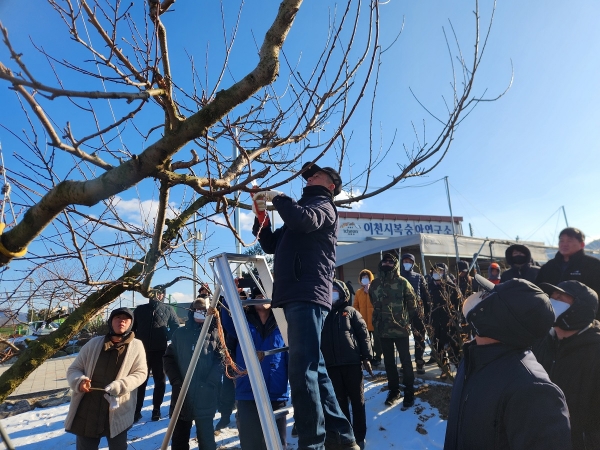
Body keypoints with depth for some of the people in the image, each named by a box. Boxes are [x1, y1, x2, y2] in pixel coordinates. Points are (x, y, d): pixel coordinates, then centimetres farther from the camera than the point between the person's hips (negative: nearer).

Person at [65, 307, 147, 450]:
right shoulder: (94, 343, 3)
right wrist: (79, 381, -13)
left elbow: (140, 373, -4)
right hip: (87, 410, 2)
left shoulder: (136, 346, -2)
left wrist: (120, 386, -20)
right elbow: (73, 369, 9)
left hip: (117, 412, -2)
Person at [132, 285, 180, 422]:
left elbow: (175, 327, 5)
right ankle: (136, 410, 12)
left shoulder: (168, 309, 7)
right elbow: (132, 327, 13)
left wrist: (167, 337, -9)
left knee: (160, 381, 5)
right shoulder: (140, 309, 12)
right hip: (141, 350, 1)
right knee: (140, 381, 4)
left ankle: (156, 409, 15)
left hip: (160, 351, -1)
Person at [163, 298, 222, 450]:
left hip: (206, 396, -3)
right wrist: (176, 381, -3)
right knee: (180, 435, 15)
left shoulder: (215, 333, -2)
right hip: (181, 394, 3)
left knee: (205, 435, 6)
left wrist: (209, 383, -15)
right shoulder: (180, 333, 7)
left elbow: (221, 360, -7)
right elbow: (168, 358, 8)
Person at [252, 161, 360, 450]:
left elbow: (303, 220, -19)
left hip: (308, 296, -9)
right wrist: (261, 216, 16)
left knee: (303, 370, -13)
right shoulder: (304, 207, 30)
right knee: (313, 368, 11)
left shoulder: (323, 205, 6)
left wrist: (277, 197, -3)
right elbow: (272, 245, 29)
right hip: (297, 296, 9)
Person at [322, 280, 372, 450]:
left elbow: (363, 334, 0)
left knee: (357, 401, 7)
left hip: (352, 362, -2)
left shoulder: (350, 311, 4)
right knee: (340, 401, 10)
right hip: (331, 365, 2)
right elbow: (318, 340, 11)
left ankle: (359, 436, 19)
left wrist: (366, 357, -6)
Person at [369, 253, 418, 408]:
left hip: (400, 328, -3)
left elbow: (412, 302, -2)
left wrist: (407, 319, 2)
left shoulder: (402, 282, -7)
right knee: (389, 361, 14)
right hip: (383, 329, 4)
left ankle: (409, 392, 19)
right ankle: (394, 390, 28)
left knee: (405, 361, 6)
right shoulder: (375, 283, 3)